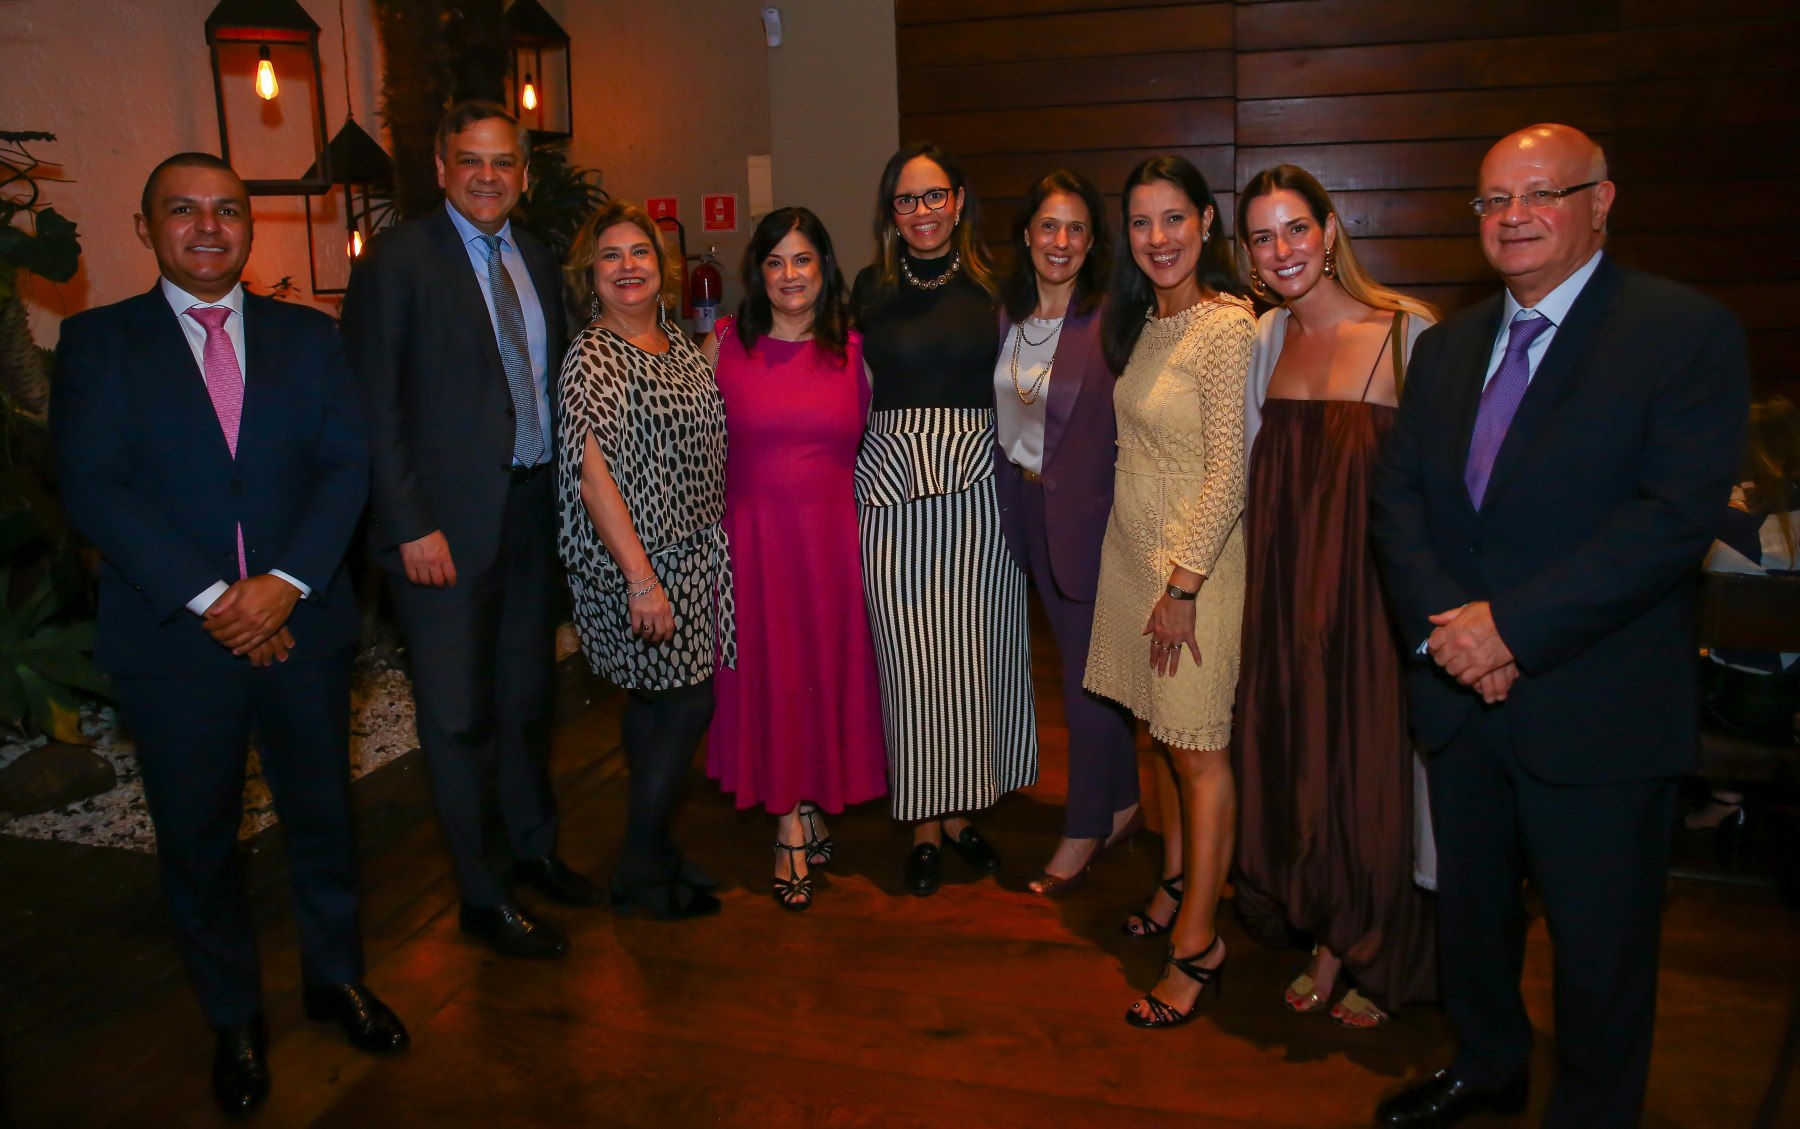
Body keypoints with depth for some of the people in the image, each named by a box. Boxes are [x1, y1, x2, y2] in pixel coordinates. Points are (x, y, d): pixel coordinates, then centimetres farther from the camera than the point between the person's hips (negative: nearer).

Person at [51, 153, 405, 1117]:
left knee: (321, 817, 15)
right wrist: (210, 599, -18)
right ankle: (233, 1021, 32)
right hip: (175, 641, -1)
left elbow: (347, 466, -2)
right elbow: (92, 487, -10)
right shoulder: (97, 342, 0)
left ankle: (335, 977, 37)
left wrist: (284, 583, -15)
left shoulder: (308, 337, 7)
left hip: (300, 627, 2)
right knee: (197, 843, 12)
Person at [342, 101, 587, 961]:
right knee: (459, 718, 5)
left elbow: (547, 385, 12)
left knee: (527, 700, 18)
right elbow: (373, 406, -11)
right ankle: (483, 899, 19)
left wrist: (559, 492, 2)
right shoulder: (398, 259, -7)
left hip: (532, 508, 6)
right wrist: (412, 526, -16)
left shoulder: (536, 260, 11)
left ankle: (534, 852, 36)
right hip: (446, 522, -6)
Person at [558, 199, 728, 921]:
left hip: (694, 551, 8)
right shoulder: (592, 358, -13)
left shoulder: (679, 343, 10)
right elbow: (594, 477, -19)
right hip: (636, 559, -8)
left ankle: (650, 853, 27)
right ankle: (641, 871, 11)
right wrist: (643, 579, -23)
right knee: (685, 702, -4)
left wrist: (720, 536, 13)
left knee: (653, 699, 14)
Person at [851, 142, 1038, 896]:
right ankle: (924, 826, 16)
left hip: (979, 487, 1)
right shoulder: (870, 288, 6)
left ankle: (962, 813, 24)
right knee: (910, 657, 1)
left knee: (976, 651, 7)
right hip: (892, 489, 0)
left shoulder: (993, 284, 5)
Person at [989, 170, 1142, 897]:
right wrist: (1010, 504, 7)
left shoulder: (1111, 320, -15)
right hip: (1028, 506, 7)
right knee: (1079, 662, 17)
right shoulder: (1007, 316, 6)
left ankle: (1085, 834, 20)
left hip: (1091, 510, -6)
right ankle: (1121, 805, 34)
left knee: (1089, 675, 3)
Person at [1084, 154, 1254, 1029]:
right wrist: (1148, 569, 13)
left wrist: (1183, 582, -18)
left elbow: (1228, 472, -18)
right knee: (1162, 732, 16)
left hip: (1197, 561, -7)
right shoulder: (1143, 321, 10)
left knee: (1198, 749, 0)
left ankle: (1197, 941, 9)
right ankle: (1176, 882, 32)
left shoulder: (1227, 326, -16)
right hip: (1132, 549, 8)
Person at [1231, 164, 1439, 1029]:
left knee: (1370, 770, 6)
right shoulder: (1266, 338, 7)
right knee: (1291, 765, 12)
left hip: (1374, 585, -5)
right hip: (1284, 589, 5)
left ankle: (1381, 964, 29)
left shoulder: (1406, 332, -10)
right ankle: (1327, 943, 33)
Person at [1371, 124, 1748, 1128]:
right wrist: (1442, 622, -12)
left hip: (1596, 712, -5)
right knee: (1470, 909, 22)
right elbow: (1398, 497, 5)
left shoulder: (1688, 331, -9)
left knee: (1600, 947, 11)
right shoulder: (1447, 346, 9)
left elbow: (1678, 515, -19)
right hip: (1461, 698, 6)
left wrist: (1514, 626, -22)